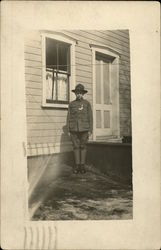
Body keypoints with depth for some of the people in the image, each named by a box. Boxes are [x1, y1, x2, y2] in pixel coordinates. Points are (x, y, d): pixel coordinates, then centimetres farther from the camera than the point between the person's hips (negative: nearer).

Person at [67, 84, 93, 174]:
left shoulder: (87, 103, 1)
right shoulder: (71, 104, 5)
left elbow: (90, 117, -1)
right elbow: (69, 118, 6)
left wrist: (90, 130, -7)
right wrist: (68, 130, 1)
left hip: (84, 129, -1)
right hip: (74, 129, 1)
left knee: (83, 147, 3)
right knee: (76, 147, 4)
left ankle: (82, 166, 10)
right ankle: (77, 166, 10)